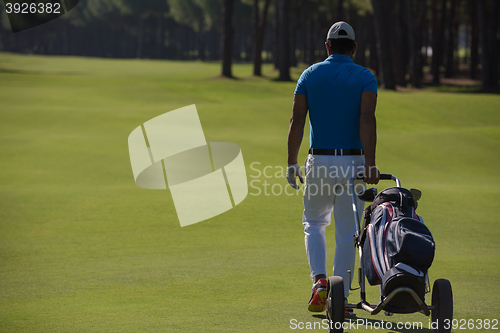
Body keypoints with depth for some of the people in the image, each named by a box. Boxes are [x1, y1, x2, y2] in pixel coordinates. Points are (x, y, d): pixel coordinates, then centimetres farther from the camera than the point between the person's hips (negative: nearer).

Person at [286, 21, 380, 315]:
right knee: (347, 233, 5)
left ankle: (319, 280, -1)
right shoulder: (365, 78, -1)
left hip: (319, 162, 1)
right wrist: (371, 165, -20)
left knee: (314, 223, 20)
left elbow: (297, 121, -1)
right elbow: (367, 120, -15)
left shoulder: (310, 75, 5)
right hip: (353, 163, -1)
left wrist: (291, 164, 3)